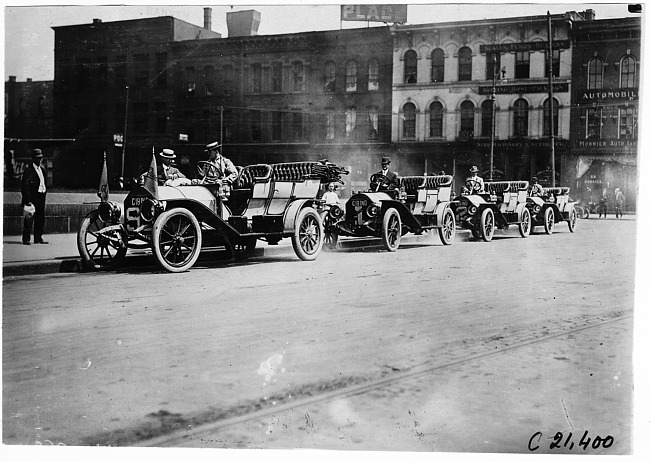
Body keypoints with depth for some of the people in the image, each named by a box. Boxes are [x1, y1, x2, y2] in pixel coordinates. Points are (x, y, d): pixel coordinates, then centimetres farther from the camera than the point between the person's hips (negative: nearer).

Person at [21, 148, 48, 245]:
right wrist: (28, 200, -18)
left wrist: (45, 190, 11)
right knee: (29, 219, -5)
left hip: (41, 197, 8)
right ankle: (26, 239, 0)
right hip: (32, 198, -8)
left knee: (40, 219, 9)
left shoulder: (41, 169, 16)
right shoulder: (29, 170, -9)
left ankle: (38, 238, 17)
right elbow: (24, 186, -13)